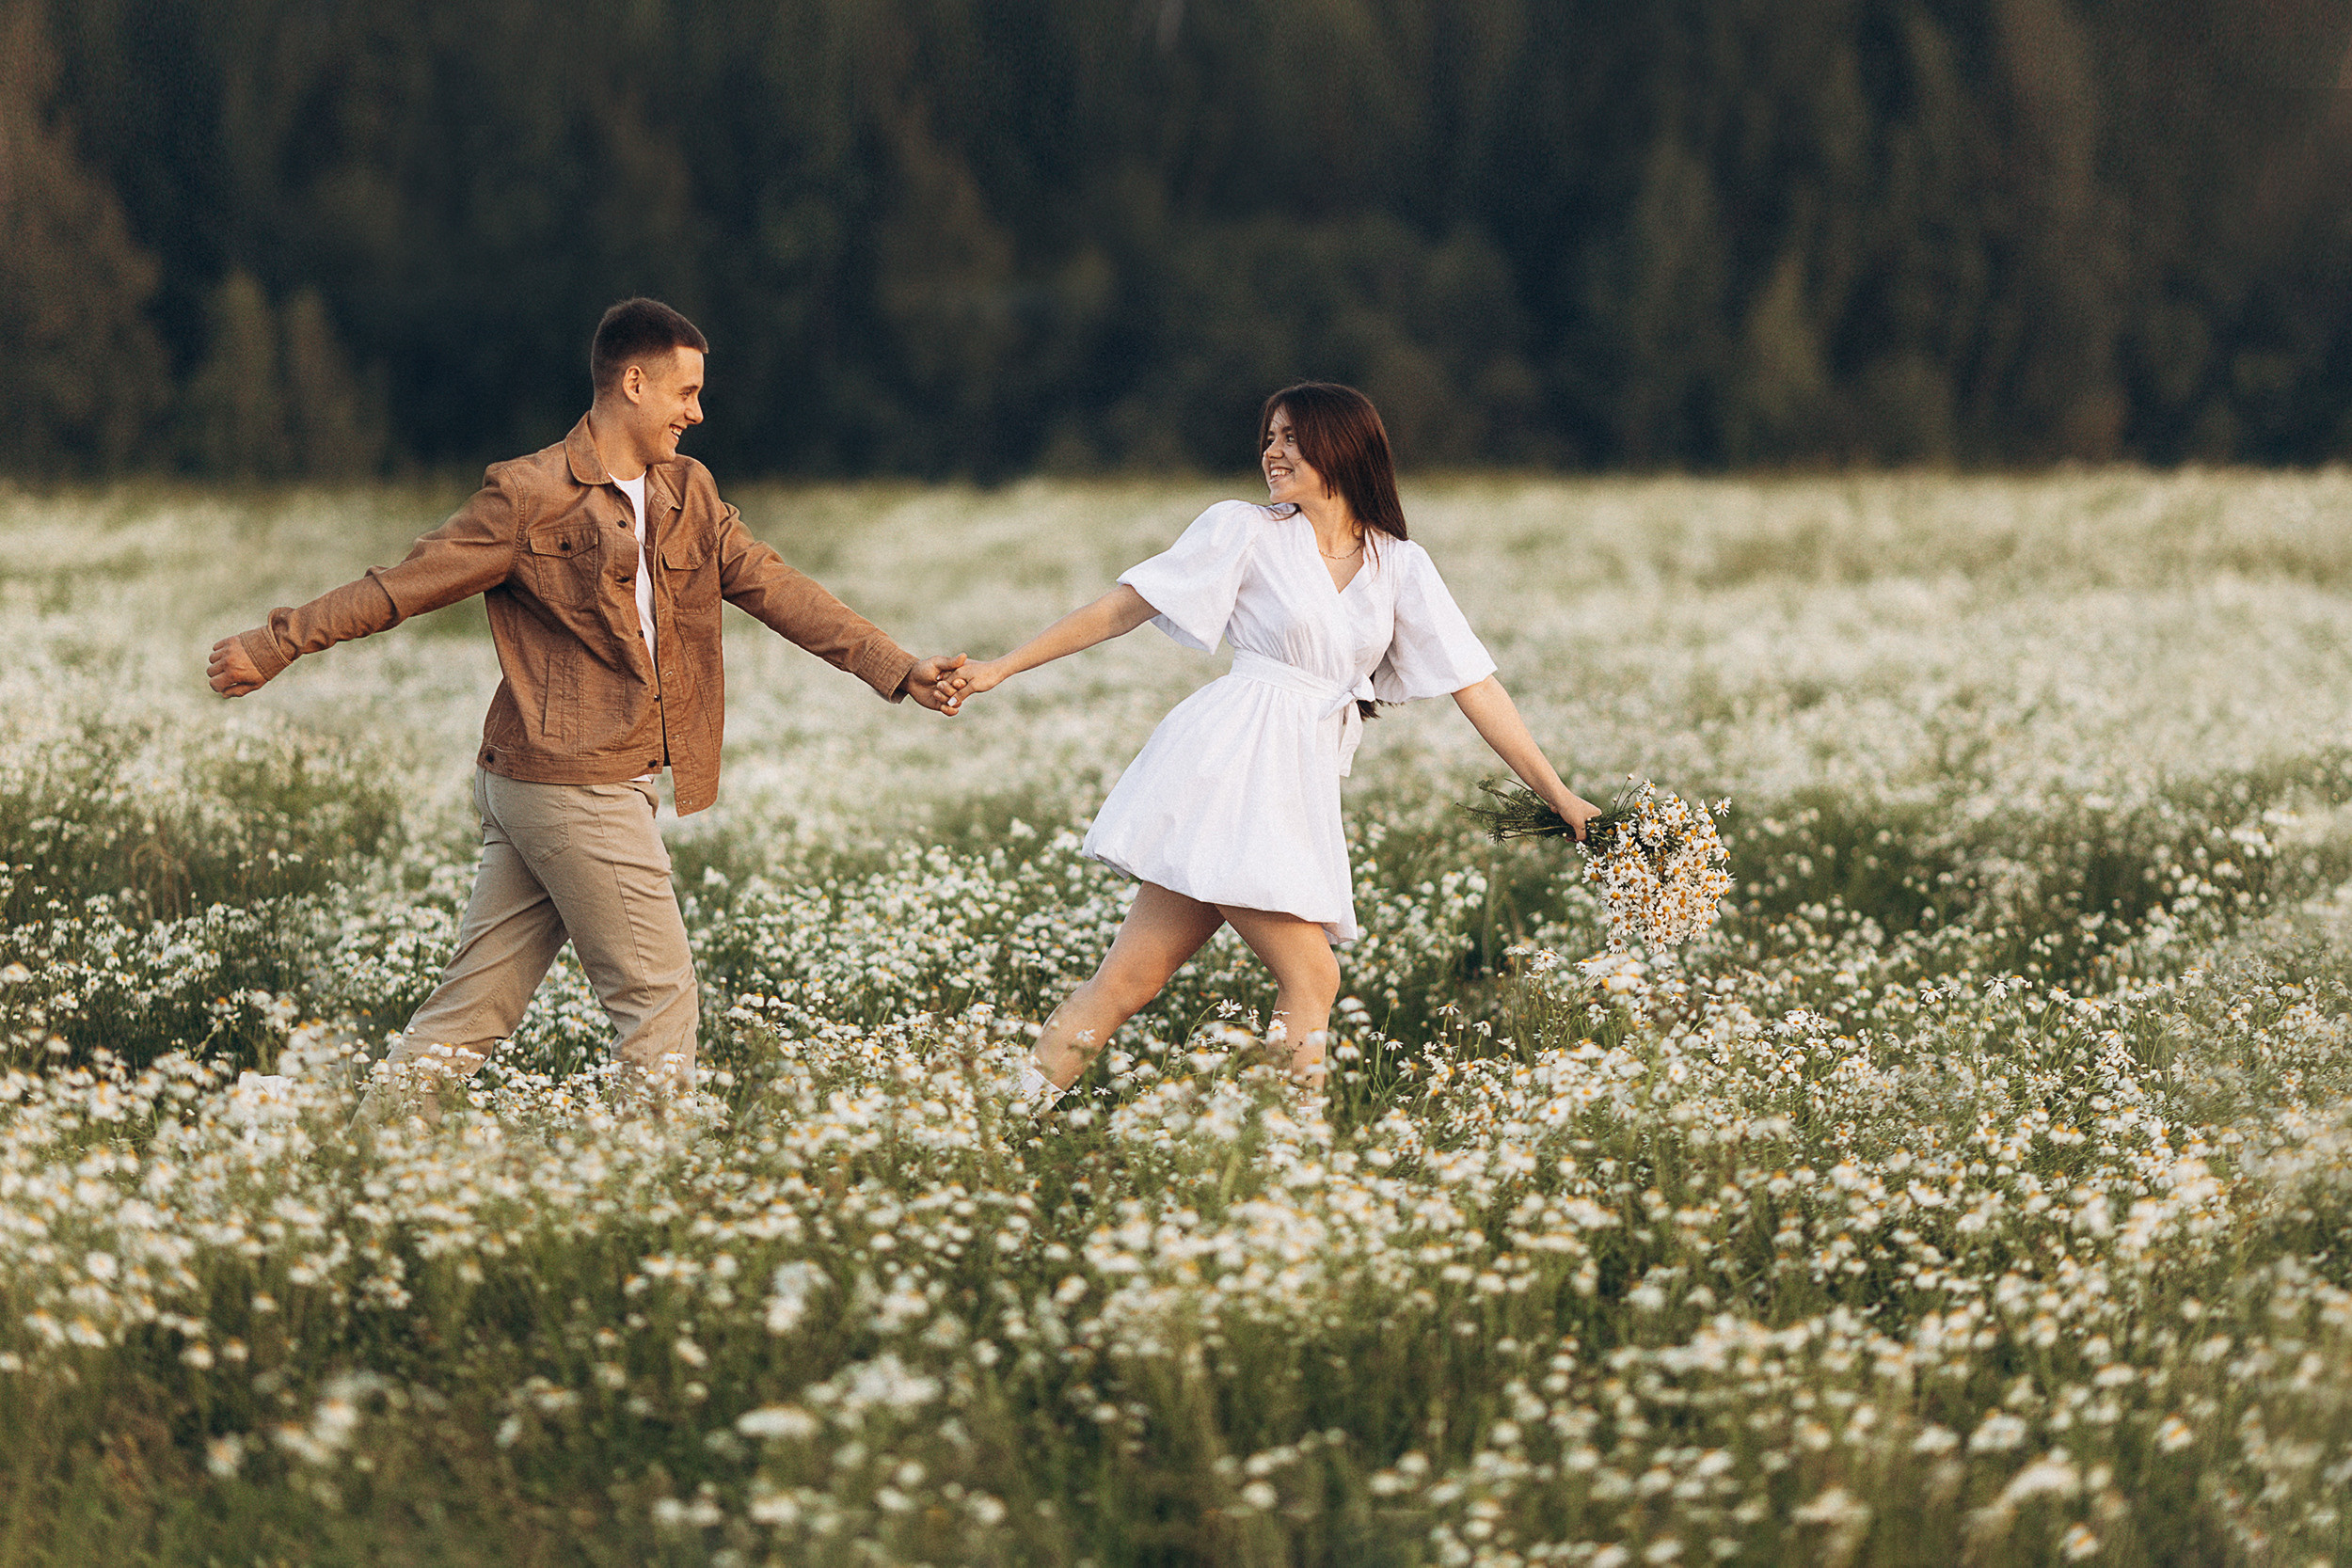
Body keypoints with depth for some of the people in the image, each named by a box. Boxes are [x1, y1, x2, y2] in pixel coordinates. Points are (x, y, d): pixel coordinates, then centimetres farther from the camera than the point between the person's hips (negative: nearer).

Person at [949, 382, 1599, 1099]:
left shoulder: (1401, 567, 14)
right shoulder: (1246, 531, 3)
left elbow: (1475, 686, 14)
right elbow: (1124, 606, 7)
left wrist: (1557, 793, 10)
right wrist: (1000, 668, 5)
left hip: (1299, 787, 4)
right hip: (1231, 761, -4)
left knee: (1134, 977, 0)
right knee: (1310, 978, -13)